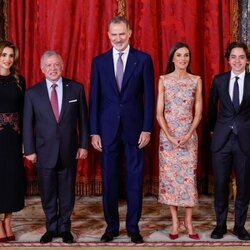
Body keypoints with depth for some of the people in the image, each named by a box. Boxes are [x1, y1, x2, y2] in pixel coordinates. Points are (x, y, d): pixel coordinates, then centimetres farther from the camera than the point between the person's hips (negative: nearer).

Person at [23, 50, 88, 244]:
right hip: (44, 152, 0)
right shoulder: (32, 93, 0)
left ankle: (64, 228, 26)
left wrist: (83, 145, 0)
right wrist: (29, 150, -1)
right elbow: (28, 124, 2)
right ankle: (51, 228, 27)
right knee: (48, 194, 10)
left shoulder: (76, 89, 0)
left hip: (69, 151, 0)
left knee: (67, 193, 10)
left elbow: (83, 119, 3)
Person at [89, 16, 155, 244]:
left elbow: (149, 96, -1)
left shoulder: (143, 59, 0)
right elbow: (94, 98, 4)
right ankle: (111, 226, 21)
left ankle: (133, 226, 18)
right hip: (108, 129, 2)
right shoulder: (99, 61, 5)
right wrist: (94, 132, 0)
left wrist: (147, 129, -6)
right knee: (109, 179, 7)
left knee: (135, 179, 5)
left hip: (134, 128, -1)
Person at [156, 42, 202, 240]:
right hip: (167, 135, 0)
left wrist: (188, 135, -10)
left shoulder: (196, 80, 5)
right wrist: (170, 136, -12)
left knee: (189, 175, -2)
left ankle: (188, 221, 10)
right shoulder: (164, 80, 2)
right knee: (169, 175, 1)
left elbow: (198, 113, 3)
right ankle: (175, 221, 11)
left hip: (189, 135, 1)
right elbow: (159, 113, -1)